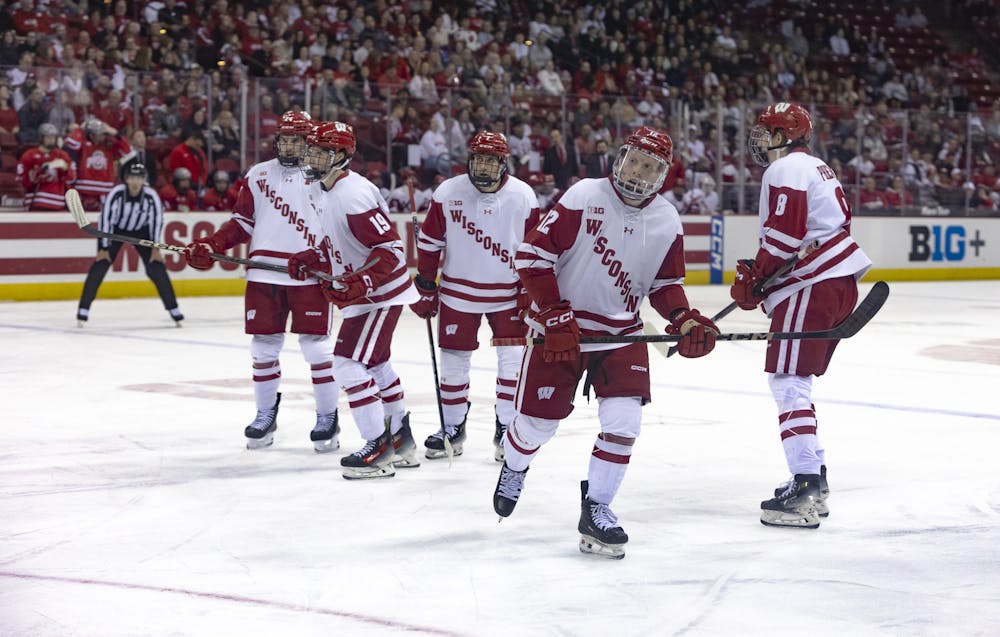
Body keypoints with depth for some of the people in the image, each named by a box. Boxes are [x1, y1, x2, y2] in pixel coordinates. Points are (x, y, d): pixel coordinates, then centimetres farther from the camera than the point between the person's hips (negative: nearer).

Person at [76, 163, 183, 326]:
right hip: (115, 230, -1)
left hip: (141, 231, 1)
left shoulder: (151, 196, -24)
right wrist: (103, 248, -21)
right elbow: (105, 218, -23)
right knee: (99, 266, -14)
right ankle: (83, 309, -6)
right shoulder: (116, 193, -28)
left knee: (156, 268, -9)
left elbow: (157, 220, -13)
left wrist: (156, 248, -14)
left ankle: (173, 309, 2)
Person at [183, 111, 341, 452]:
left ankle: (327, 417, 7)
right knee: (263, 345, 7)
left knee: (316, 345, -4)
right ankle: (266, 414, 22)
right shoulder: (258, 174, 12)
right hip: (264, 275, 4)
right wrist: (211, 245, 1)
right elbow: (242, 222, 15)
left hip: (309, 275, -4)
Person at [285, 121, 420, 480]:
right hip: (361, 292, 11)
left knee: (349, 364, -14)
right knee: (374, 362, 20)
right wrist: (311, 258, 6)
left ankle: (378, 448, -9)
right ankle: (401, 440, 33)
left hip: (381, 293, -11)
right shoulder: (320, 189, 5)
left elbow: (391, 248, -27)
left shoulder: (353, 195, -26)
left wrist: (358, 284, -35)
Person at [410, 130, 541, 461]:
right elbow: (429, 242, 0)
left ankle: (506, 430, 8)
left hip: (508, 294, 0)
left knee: (513, 359, -5)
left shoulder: (523, 196, -9)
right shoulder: (448, 193, -9)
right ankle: (453, 428, 23)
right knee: (454, 360, 7)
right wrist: (425, 289, 2)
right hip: (458, 292, 1)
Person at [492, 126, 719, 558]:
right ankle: (514, 467, 40)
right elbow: (533, 254, -15)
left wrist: (685, 322, -9)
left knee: (624, 419, -13)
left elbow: (665, 285, 10)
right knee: (538, 421, 4)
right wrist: (555, 317, -20)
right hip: (560, 330, -3)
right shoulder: (583, 198, -16)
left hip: (622, 332, 3)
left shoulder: (667, 222, -1)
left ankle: (596, 509, 3)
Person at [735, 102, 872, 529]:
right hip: (840, 283, 11)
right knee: (794, 382, 17)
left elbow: (783, 236, -19)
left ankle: (804, 493, -20)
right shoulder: (816, 167, 23)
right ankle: (814, 481, 19)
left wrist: (751, 281, -9)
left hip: (812, 286, -11)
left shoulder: (786, 170, -9)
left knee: (788, 382, -13)